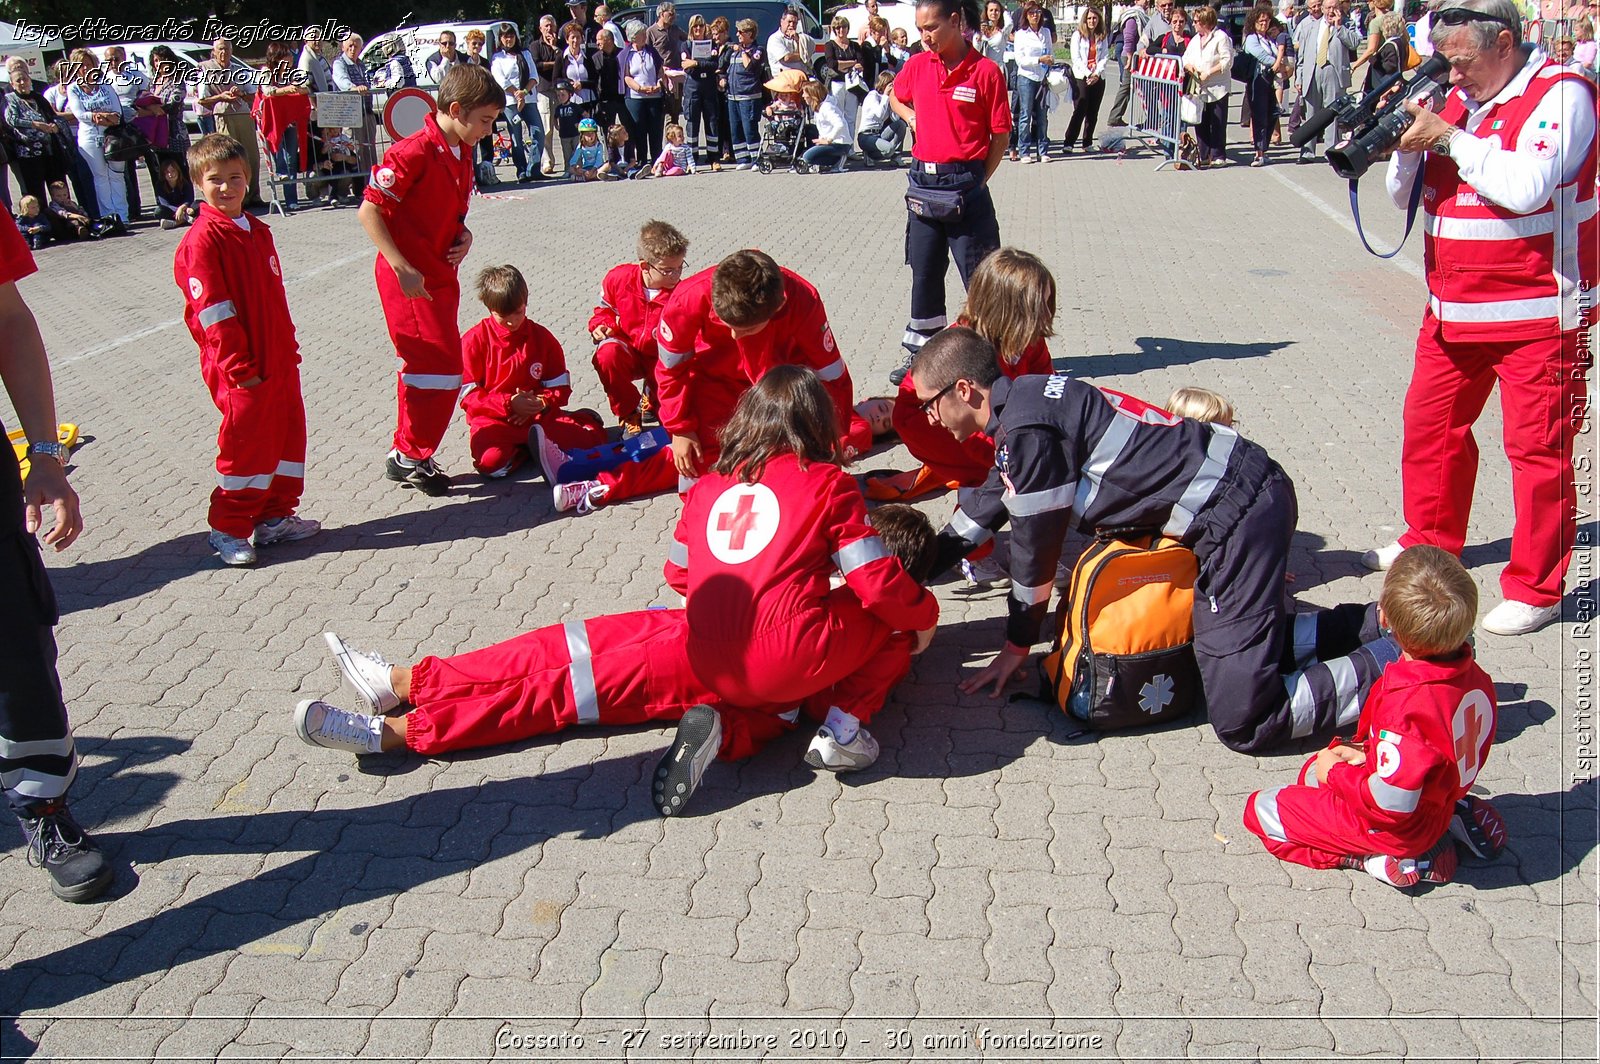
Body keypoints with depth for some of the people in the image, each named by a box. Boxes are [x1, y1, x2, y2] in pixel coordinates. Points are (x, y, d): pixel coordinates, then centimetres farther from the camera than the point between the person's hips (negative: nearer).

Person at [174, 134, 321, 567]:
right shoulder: (201, 240, -13)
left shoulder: (258, 231, 13)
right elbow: (212, 312, -17)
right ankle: (227, 529, 13)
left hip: (280, 359, 8)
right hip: (241, 368, -8)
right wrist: (240, 366, -18)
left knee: (288, 433, 14)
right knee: (245, 442, -1)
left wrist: (289, 346, 15)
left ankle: (275, 518, 27)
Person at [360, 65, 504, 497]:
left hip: (440, 275, 9)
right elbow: (370, 210, -20)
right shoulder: (413, 153, -19)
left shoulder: (462, 154, 9)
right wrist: (401, 267, -25)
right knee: (441, 367, -8)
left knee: (426, 368, 15)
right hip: (411, 279, -9)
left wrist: (463, 235, -1)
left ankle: (408, 456, 26)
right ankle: (409, 455, 6)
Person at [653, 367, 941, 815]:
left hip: (711, 671, 6)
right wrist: (925, 614, 15)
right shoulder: (827, 481, -1)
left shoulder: (707, 486, 13)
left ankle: (731, 724, 7)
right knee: (896, 617, 16)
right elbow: (877, 581, -4)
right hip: (789, 660, -6)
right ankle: (842, 730, 4)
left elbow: (678, 572, 22)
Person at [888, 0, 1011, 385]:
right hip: (922, 182, 5)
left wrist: (978, 182, -8)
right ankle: (920, 351, 25)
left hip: (966, 185, -5)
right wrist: (910, 115, 7)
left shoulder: (986, 72, -8)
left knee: (980, 275, 1)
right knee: (924, 271, 13)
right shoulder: (917, 65, 5)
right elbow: (895, 97, 26)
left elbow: (1001, 134, -5)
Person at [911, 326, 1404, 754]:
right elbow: (978, 513, 27)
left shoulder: (1023, 426, -16)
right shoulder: (1025, 400, 14)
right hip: (1250, 489, 10)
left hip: (1235, 513, -10)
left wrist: (1017, 647, 8)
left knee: (1245, 721, -10)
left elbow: (1036, 542, -7)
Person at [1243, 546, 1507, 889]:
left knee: (1262, 809, 1)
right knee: (1313, 770, 27)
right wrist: (1368, 754, 2)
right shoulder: (1475, 677, -11)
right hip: (1438, 800, 8)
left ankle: (1373, 857, -5)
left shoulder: (1408, 703, -37)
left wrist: (1334, 773, -16)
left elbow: (1391, 804, -31)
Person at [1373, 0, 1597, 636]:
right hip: (1453, 309, 7)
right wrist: (1408, 147, -7)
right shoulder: (1457, 99, 10)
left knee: (1537, 447, -3)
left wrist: (1449, 139, -18)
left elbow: (1528, 187, -25)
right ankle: (1430, 543, 33)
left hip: (1536, 313, -7)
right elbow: (1405, 196, 12)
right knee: (1429, 424, 15)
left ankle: (1536, 589, 6)